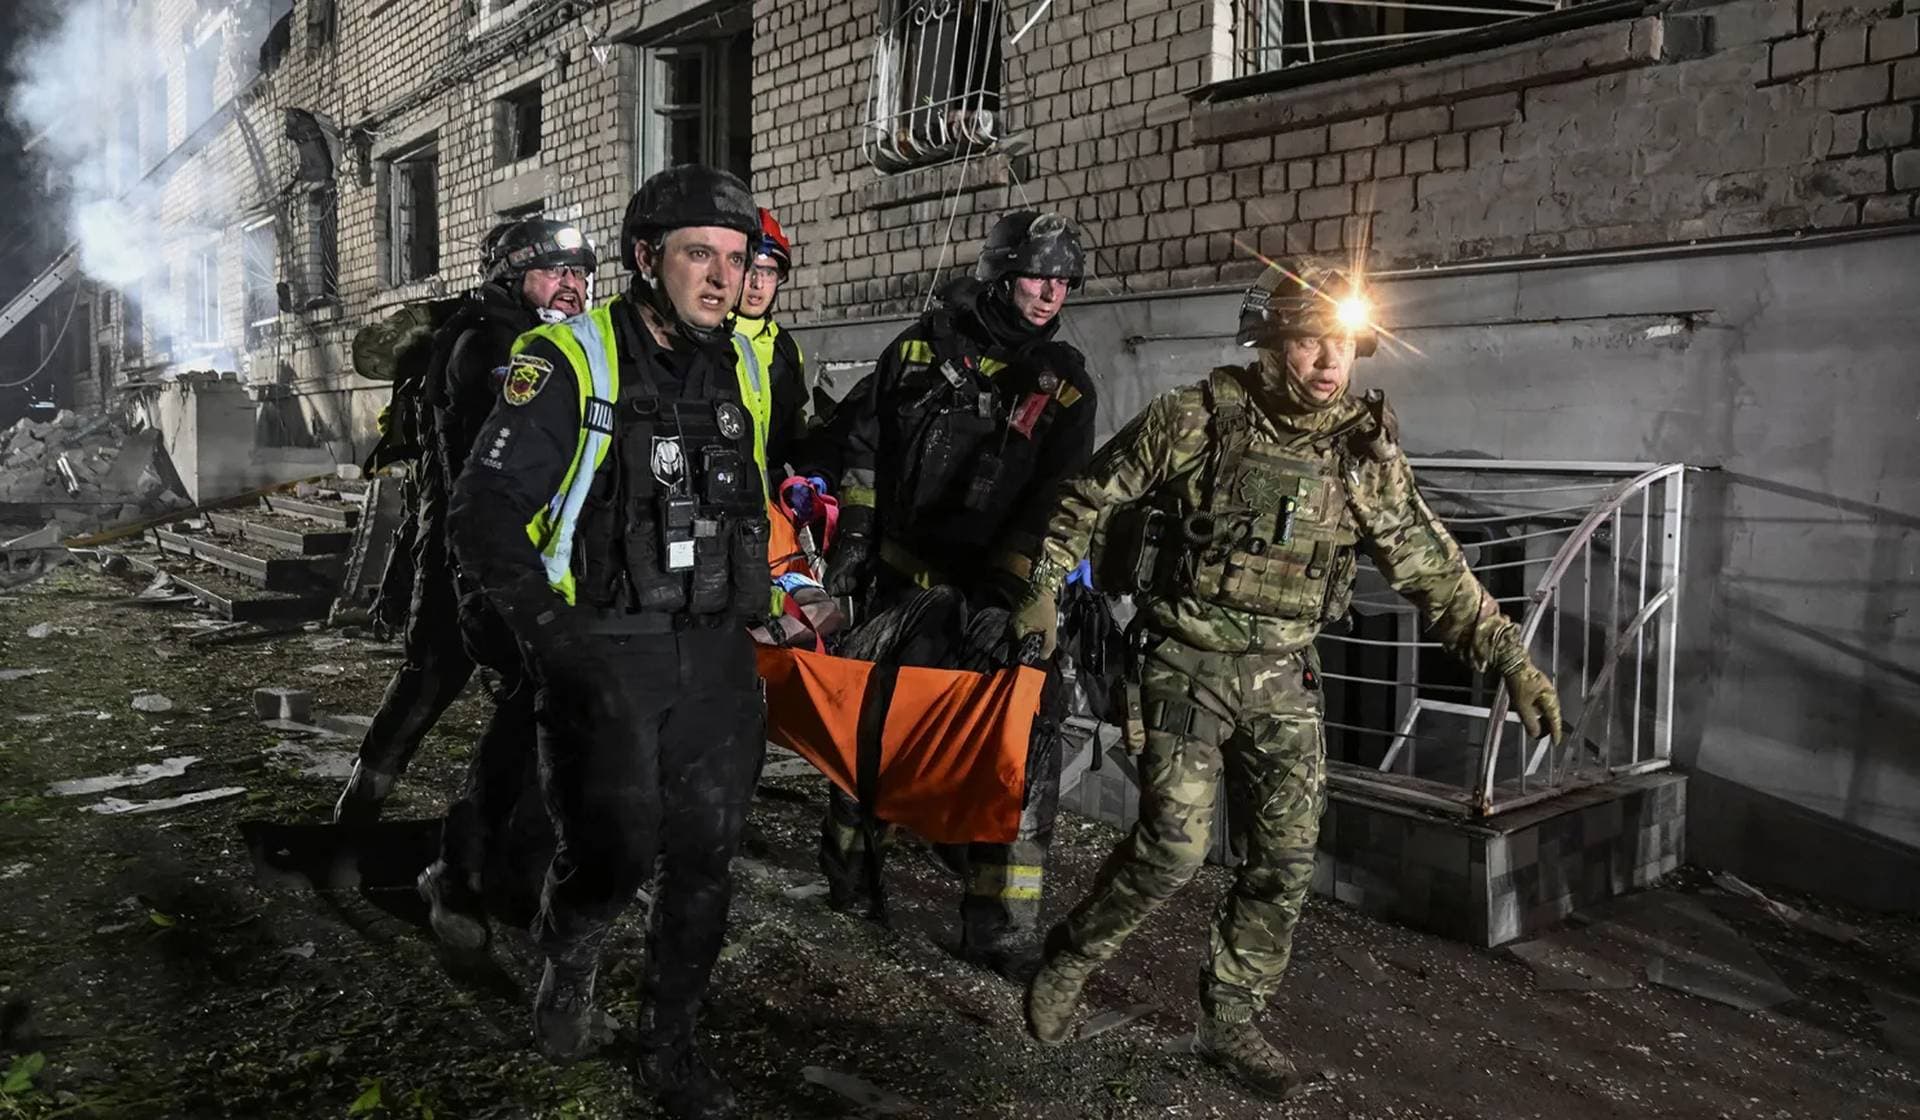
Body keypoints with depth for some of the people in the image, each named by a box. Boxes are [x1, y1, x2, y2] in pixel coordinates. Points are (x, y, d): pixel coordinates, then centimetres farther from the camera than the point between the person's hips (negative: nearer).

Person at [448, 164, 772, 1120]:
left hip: (715, 655, 5)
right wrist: (557, 635, -19)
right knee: (612, 855, -5)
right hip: (604, 654, -5)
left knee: (703, 861, 7)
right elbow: (485, 513, -14)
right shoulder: (571, 361, -10)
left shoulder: (741, 374, 8)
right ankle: (567, 963, 31)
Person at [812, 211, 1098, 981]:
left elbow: (1053, 507, -5)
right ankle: (845, 862, 39)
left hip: (995, 597, 0)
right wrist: (853, 529, 4)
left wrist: (1005, 588, -15)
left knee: (1024, 751, -8)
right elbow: (857, 438, 11)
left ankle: (1003, 927, 4)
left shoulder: (1066, 386, 1)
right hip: (898, 584, 0)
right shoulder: (924, 348, 3)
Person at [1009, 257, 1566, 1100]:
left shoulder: (1366, 452, -1)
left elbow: (1434, 571, 4)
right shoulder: (1194, 419, -10)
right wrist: (1042, 588, -5)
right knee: (1175, 843, -14)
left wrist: (1511, 660, -2)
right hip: (1188, 661, -4)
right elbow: (1086, 499, -1)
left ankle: (1231, 1024, 24)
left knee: (1286, 859, 4)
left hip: (1283, 675, 4)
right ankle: (1071, 959, 13)